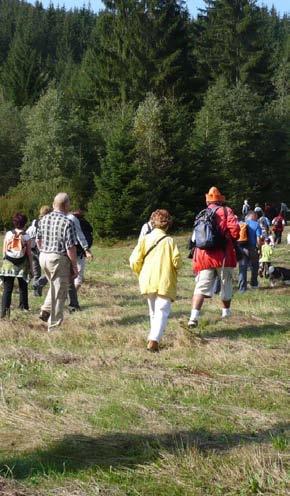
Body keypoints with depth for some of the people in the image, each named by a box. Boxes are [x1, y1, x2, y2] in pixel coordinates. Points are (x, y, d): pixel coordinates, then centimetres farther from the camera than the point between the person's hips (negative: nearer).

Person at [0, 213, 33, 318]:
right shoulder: (26, 236, -6)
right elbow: (29, 253, -3)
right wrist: (31, 266, 6)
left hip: (9, 264, 1)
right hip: (22, 264, -1)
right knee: (23, 288, 15)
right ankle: (23, 308, 19)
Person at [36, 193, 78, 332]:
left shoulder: (44, 219, 5)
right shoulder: (67, 223, -15)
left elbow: (38, 240, 14)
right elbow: (70, 248, -16)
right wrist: (75, 267, -7)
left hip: (43, 257, 7)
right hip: (59, 259, -7)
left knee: (54, 286, 29)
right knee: (59, 293, 4)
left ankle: (45, 310, 16)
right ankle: (54, 326, 9)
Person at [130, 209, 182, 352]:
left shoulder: (145, 239, 4)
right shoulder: (169, 240, -2)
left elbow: (134, 261, -1)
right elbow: (177, 261, -7)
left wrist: (141, 274, 17)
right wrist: (175, 268, 16)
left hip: (147, 281, 3)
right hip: (165, 282, -3)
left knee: (153, 310, 21)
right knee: (162, 311, -7)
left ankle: (154, 335, 26)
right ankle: (154, 340, -23)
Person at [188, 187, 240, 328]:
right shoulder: (226, 211, 0)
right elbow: (234, 229, -13)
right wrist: (231, 240, 7)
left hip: (204, 255, 3)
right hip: (223, 254, -3)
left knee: (201, 286, -4)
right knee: (226, 284, 16)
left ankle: (194, 316, -20)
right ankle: (226, 313, 30)